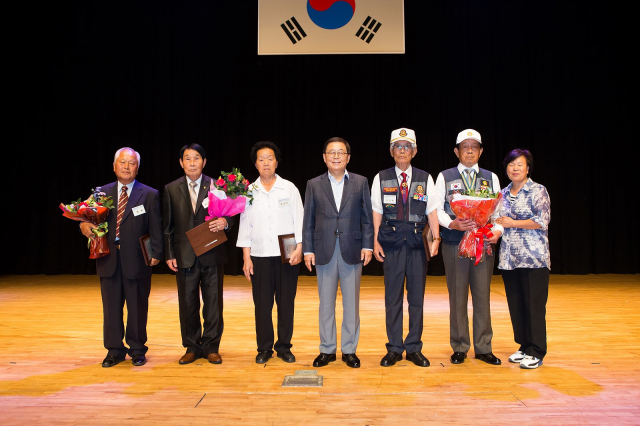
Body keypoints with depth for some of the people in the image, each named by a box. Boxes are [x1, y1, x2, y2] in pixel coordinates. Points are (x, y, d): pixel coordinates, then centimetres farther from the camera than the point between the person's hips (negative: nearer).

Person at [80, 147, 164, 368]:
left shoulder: (150, 195, 3)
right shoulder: (101, 192, 9)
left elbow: (156, 228, -1)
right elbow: (90, 218, 6)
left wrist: (156, 253, -10)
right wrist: (85, 225, -17)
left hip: (136, 260, -2)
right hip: (109, 259, 2)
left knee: (137, 308, 7)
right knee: (111, 307, 10)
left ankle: (137, 350, 23)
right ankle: (114, 350, 24)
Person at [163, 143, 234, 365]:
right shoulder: (171, 189, 7)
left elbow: (230, 215, 6)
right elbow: (168, 225, 8)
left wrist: (225, 222, -18)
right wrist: (169, 254, 2)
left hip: (212, 255, -1)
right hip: (185, 256, 1)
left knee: (213, 303, 5)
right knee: (187, 304, 8)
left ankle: (211, 347, 19)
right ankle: (192, 347, 23)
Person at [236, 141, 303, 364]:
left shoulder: (289, 188, 3)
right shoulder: (249, 192, 6)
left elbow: (299, 220, 2)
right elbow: (245, 225, 6)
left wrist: (299, 249, -7)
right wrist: (246, 257, 1)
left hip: (287, 255, 0)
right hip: (260, 256, 1)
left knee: (286, 303, 5)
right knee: (262, 304, 4)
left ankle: (284, 347, 20)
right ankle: (264, 348, 19)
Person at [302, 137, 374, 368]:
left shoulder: (360, 182, 6)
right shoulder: (314, 184, 7)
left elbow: (367, 217, 4)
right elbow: (308, 220, 6)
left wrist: (367, 245, -4)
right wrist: (307, 249, 0)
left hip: (352, 250, 0)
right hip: (324, 251, 1)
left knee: (351, 302, 6)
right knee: (326, 303, 8)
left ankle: (349, 350, 19)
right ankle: (327, 349, 21)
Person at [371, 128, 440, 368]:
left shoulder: (425, 178, 8)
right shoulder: (381, 179, 6)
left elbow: (432, 210, 6)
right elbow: (377, 212, 5)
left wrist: (436, 238, -3)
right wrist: (375, 241, -1)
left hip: (417, 242, 1)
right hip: (392, 243, -1)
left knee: (417, 297, 5)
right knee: (392, 297, 4)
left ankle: (414, 348, 17)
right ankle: (394, 348, 15)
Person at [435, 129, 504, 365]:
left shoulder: (491, 178, 12)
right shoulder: (445, 177, 6)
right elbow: (437, 209, 0)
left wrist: (498, 231, -10)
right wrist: (452, 223, -18)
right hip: (454, 243, -2)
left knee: (482, 295, 5)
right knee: (457, 296, 4)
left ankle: (483, 348, 18)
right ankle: (459, 347, 16)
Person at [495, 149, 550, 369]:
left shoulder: (538, 191, -2)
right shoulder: (503, 194, 14)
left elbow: (542, 221, -12)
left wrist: (513, 223, -9)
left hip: (533, 258, -5)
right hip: (509, 258, 6)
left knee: (534, 305, -2)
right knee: (515, 305, 9)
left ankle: (536, 352, 9)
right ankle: (524, 346, 23)